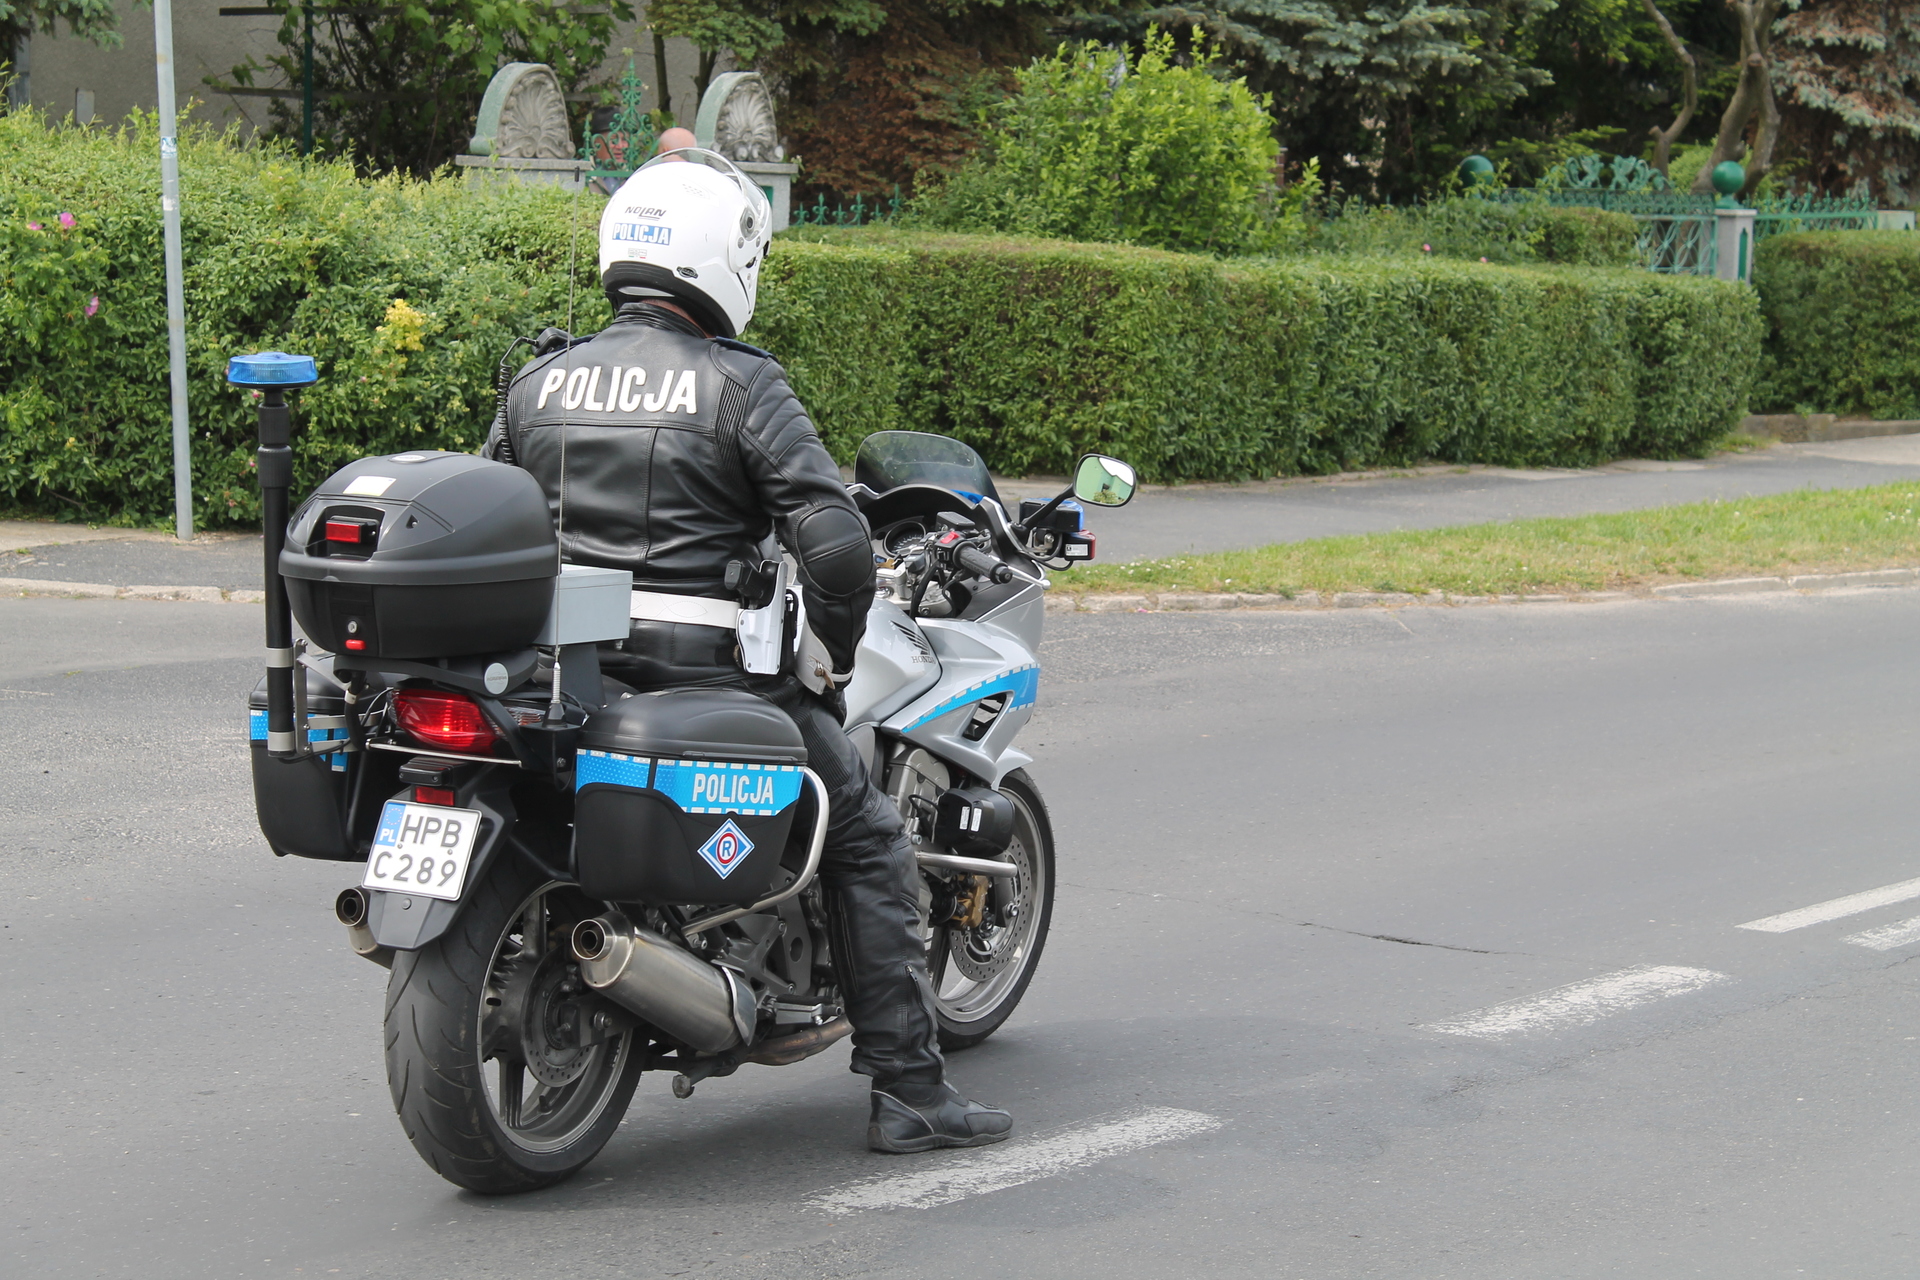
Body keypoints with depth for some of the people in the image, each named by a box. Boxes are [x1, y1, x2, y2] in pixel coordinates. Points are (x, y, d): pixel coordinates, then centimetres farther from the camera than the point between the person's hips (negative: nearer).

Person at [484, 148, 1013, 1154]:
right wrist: (831, 661, -1)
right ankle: (908, 1089, 5)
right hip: (707, 678, -6)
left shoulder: (537, 382, 9)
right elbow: (834, 541, -16)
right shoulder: (740, 385, -8)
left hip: (559, 673, 6)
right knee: (867, 840, 8)